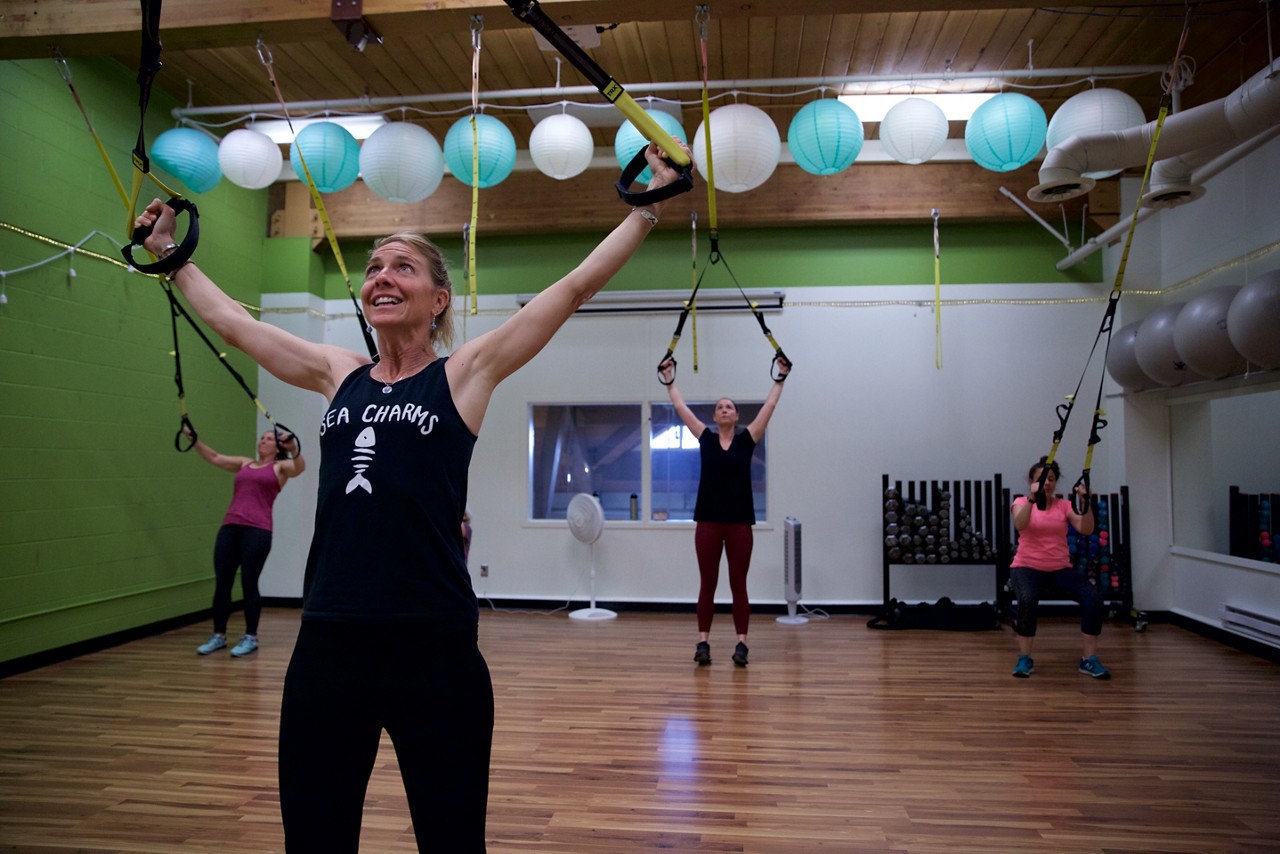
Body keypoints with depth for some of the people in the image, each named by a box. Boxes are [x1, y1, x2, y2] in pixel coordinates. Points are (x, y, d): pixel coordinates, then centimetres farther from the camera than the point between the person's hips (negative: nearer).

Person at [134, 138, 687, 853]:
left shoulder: (466, 373, 0)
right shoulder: (338, 375, 11)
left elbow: (576, 287, -1)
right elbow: (231, 319, 24)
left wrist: (650, 205, 1)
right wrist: (170, 254, 34)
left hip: (433, 649, -4)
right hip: (326, 646, 4)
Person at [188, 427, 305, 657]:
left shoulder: (280, 467, 6)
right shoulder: (244, 464, 22)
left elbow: (299, 467, -14)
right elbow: (214, 458, 24)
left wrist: (293, 448, -34)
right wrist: (193, 438, 13)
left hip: (257, 530, -5)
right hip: (229, 528, 5)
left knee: (248, 584, -2)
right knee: (221, 583, 5)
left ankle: (251, 638, 9)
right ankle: (218, 636, 17)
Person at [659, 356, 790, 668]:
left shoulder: (747, 438, 4)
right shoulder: (706, 438, 6)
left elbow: (770, 405, 4)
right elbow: (681, 407, 10)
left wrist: (781, 379, 7)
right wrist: (669, 381, 15)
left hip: (739, 521, 0)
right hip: (708, 519, 1)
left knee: (738, 585, 5)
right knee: (707, 584, 5)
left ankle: (741, 643, 9)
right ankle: (703, 642, 10)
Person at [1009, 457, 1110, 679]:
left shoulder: (1064, 505, 7)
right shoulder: (1021, 502, -1)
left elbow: (1086, 530, -9)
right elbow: (1020, 525, -24)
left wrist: (1086, 504, -24)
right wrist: (1031, 498, -39)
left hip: (1060, 567, 3)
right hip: (1027, 566, -3)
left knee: (1094, 599, -22)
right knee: (1027, 600, -35)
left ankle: (1089, 659, -5)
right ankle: (1024, 659, -15)